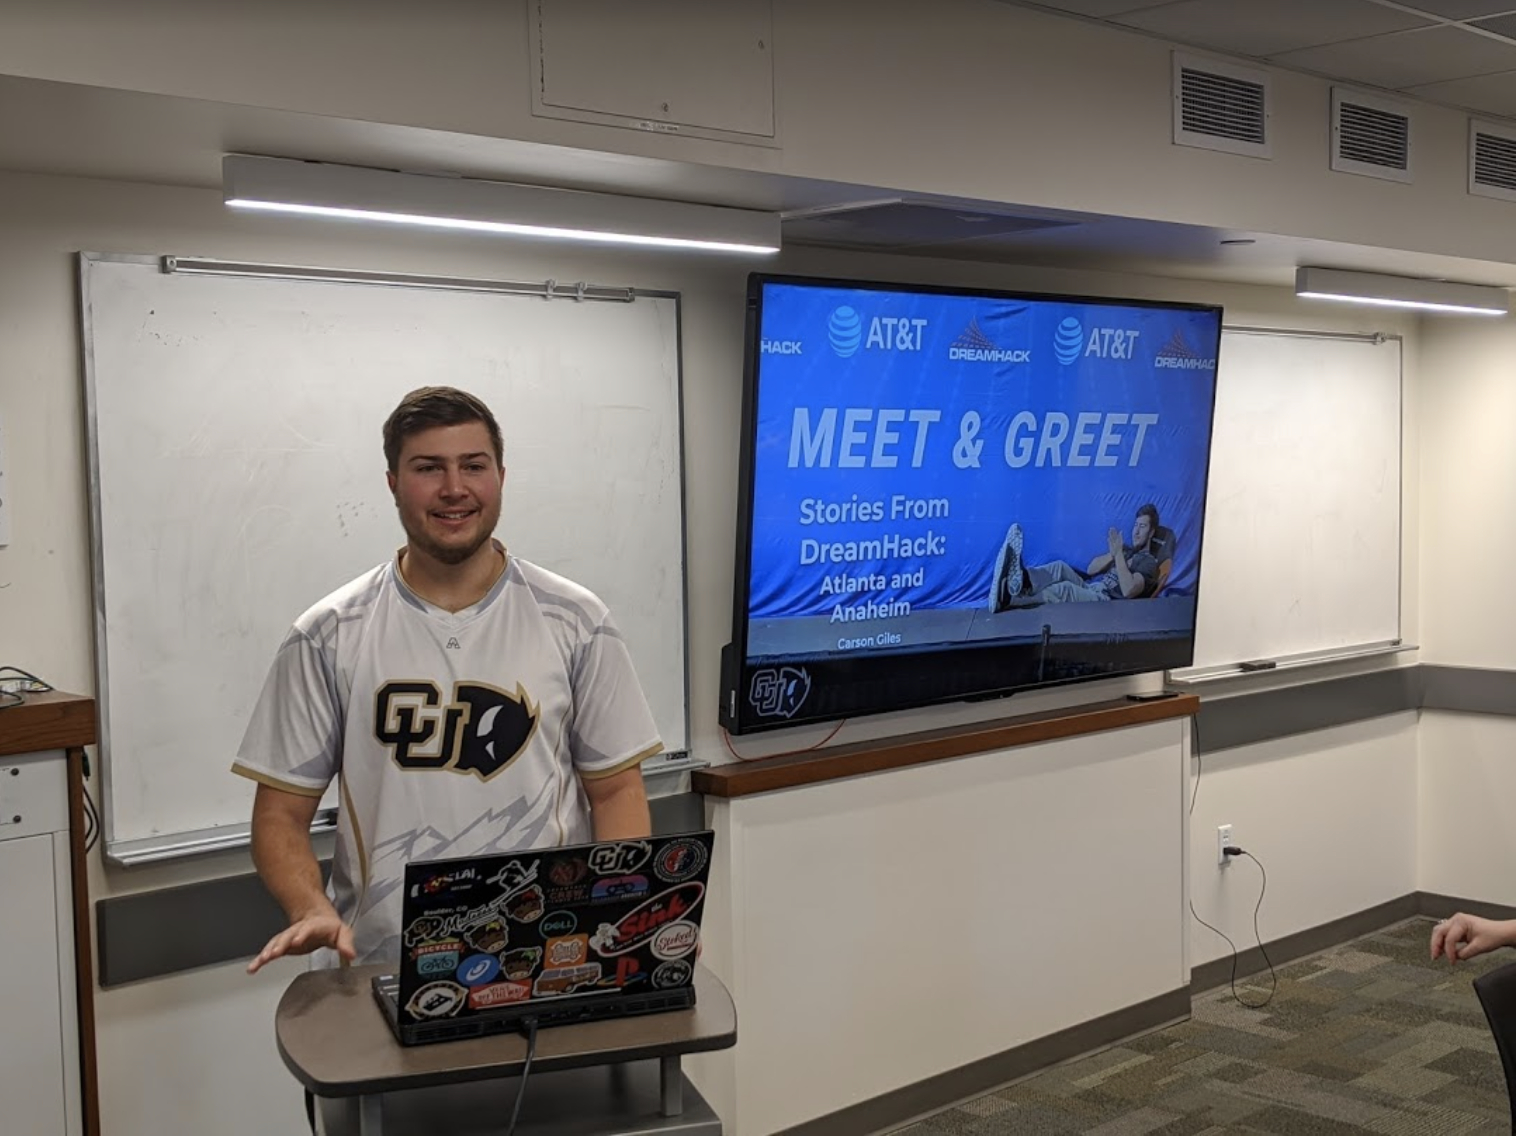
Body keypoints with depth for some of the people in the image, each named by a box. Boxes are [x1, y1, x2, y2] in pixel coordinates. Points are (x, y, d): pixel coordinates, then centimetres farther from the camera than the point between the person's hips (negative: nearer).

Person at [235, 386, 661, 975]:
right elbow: (281, 812, 6)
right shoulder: (329, 638, 4)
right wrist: (312, 911, -13)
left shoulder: (576, 622, 5)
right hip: (380, 967, 0)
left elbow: (616, 788, 8)